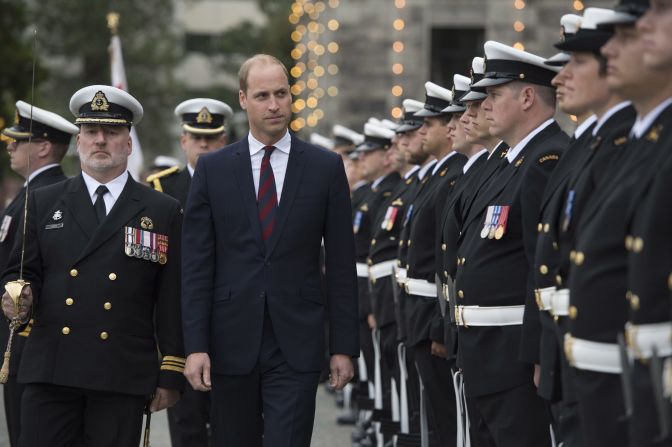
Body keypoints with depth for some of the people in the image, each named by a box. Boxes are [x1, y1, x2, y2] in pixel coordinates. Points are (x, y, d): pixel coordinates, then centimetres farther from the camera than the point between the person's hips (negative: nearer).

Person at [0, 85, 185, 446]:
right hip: (50, 371, 1)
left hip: (123, 375, -1)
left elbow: (172, 300, 5)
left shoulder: (163, 212, 8)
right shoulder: (44, 203, 13)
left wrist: (171, 375, 1)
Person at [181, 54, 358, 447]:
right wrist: (196, 345, -6)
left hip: (297, 346, -1)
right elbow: (197, 266, 1)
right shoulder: (212, 170, 4)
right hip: (231, 344, 2)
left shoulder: (326, 168, 3)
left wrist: (344, 345, 0)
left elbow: (342, 265, 3)